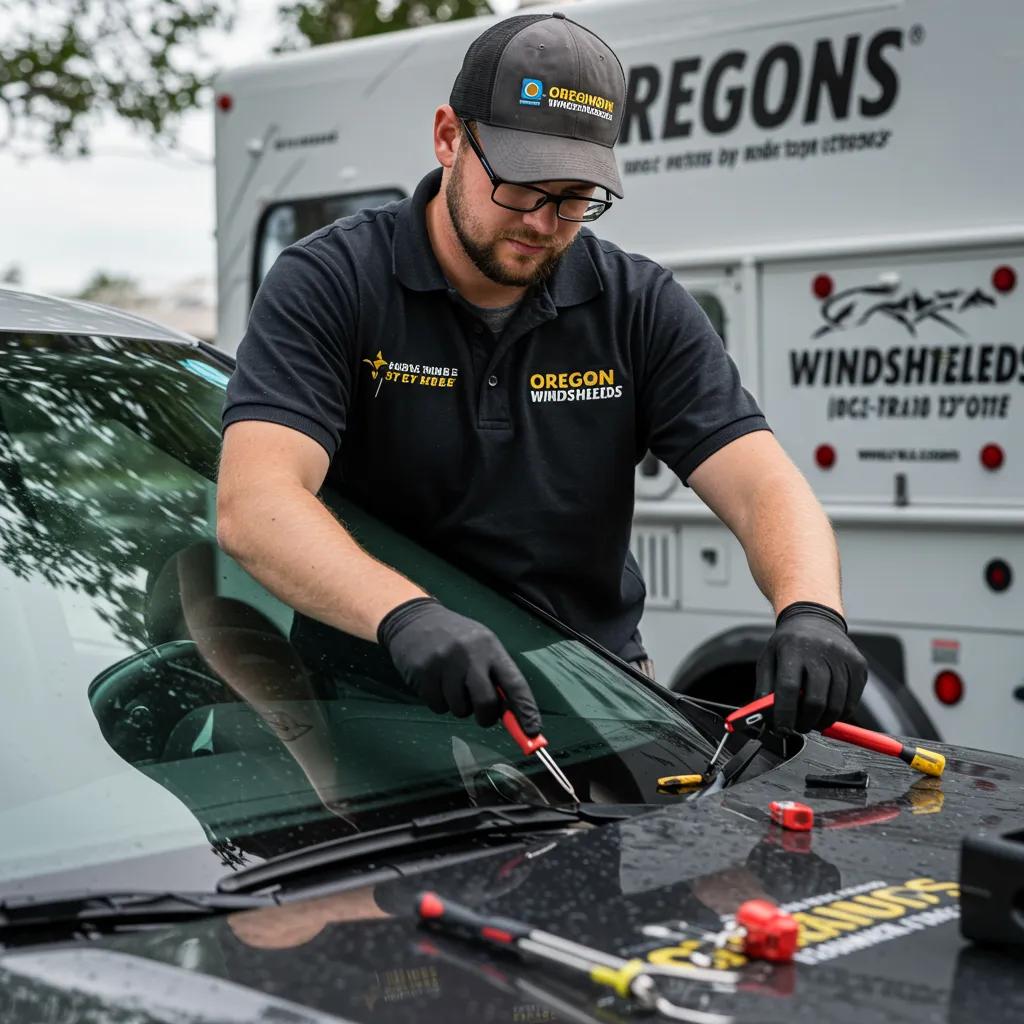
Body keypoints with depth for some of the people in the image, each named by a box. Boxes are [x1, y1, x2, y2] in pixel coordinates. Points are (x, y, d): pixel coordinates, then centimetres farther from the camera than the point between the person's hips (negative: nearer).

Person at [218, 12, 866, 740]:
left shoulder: (640, 307, 4)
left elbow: (766, 489, -5)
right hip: (380, 695, -3)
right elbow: (253, 504, -23)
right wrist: (407, 616, -42)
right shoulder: (328, 286, -8)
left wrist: (809, 613, -28)